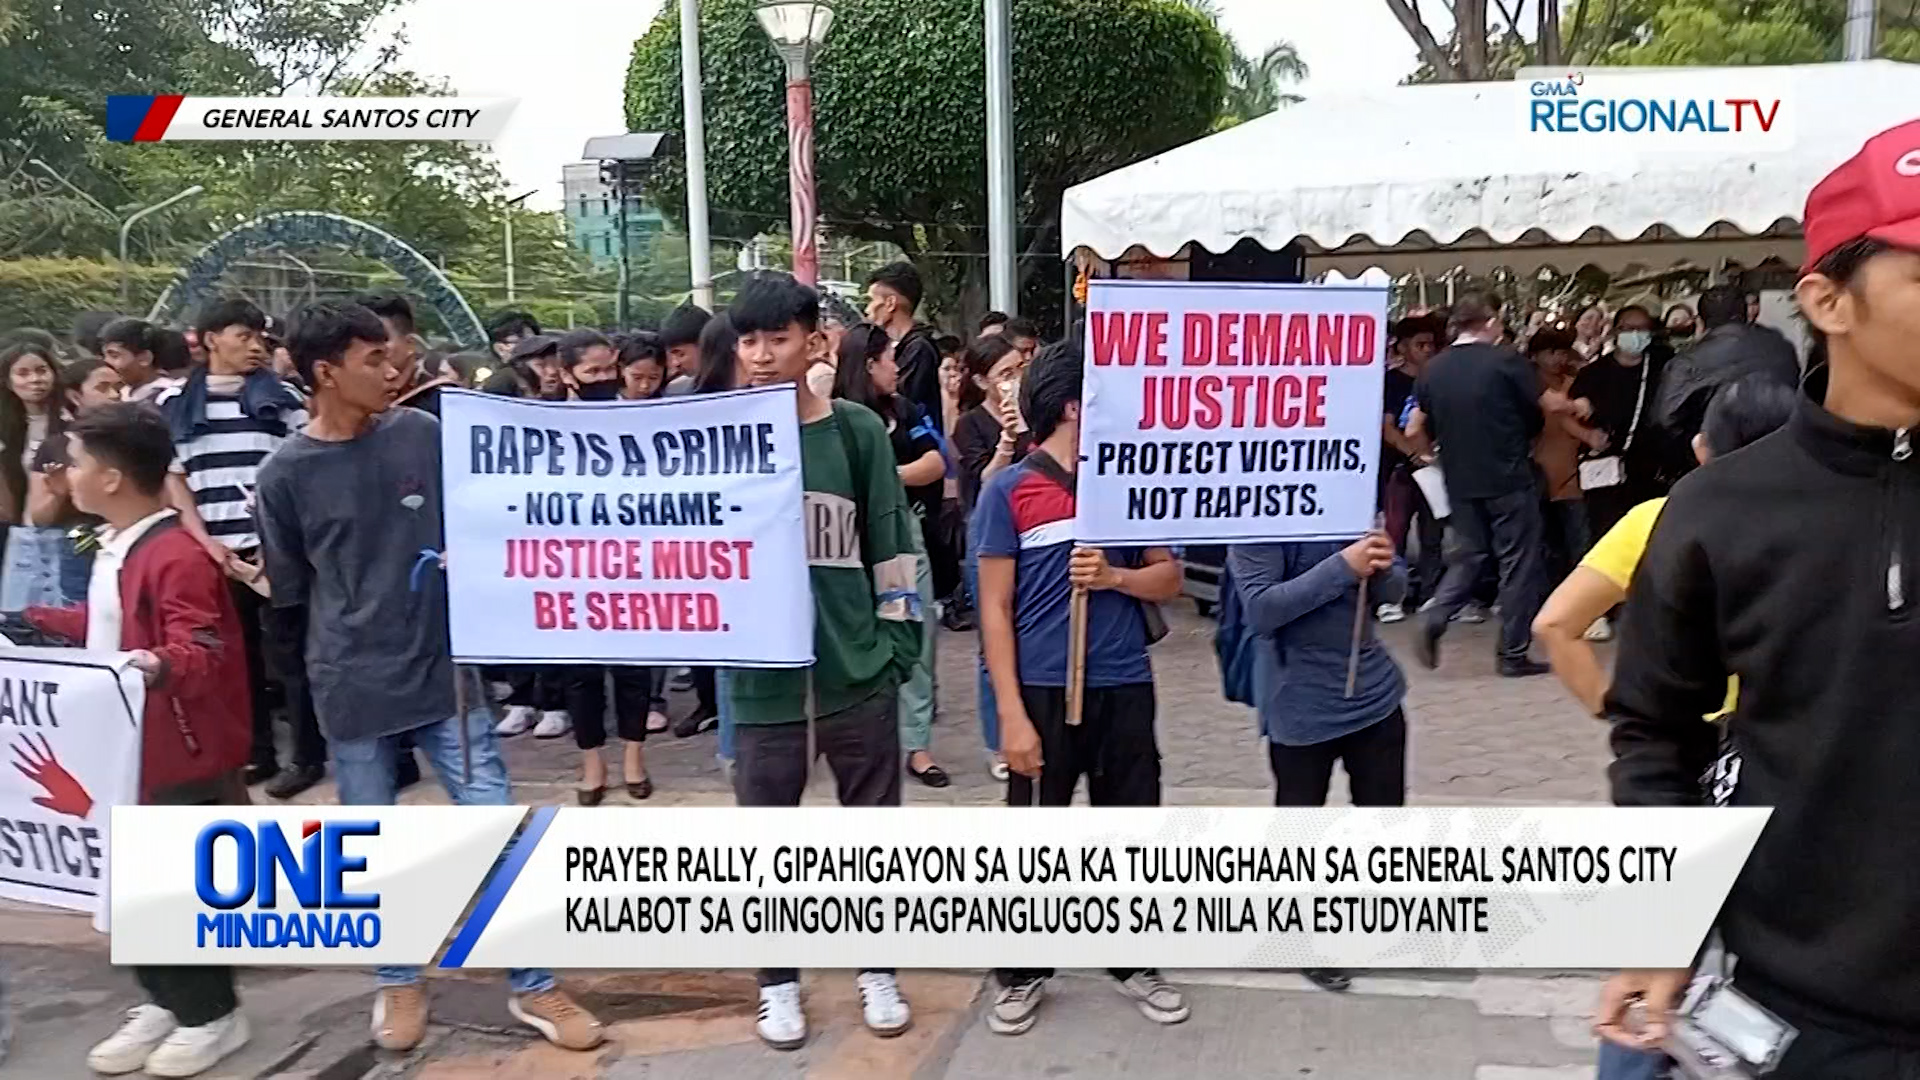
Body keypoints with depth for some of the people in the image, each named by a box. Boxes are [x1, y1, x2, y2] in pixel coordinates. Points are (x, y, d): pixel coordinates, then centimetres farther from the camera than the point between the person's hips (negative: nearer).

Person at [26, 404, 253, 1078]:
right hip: (120, 748, 10)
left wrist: (161, 664, -50)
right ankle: (165, 1001, 34)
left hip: (181, 754, -10)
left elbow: (202, 651, -30)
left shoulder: (177, 557, -22)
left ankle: (212, 1015, 20)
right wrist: (34, 621, 28)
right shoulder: (112, 548, 10)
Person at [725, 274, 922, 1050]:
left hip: (858, 671, 0)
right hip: (763, 675, 0)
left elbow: (892, 546, 3)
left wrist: (899, 644, 1)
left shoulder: (858, 432, -1)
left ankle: (877, 972, 32)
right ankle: (777, 984, 30)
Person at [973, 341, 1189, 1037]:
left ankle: (1135, 963, 31)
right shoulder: (1009, 490, -7)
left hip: (1124, 687, 3)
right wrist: (1012, 713, -13)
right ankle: (1022, 973, 26)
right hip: (1043, 691, -3)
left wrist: (1114, 577, -13)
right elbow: (995, 608, -7)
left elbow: (1169, 579, 9)